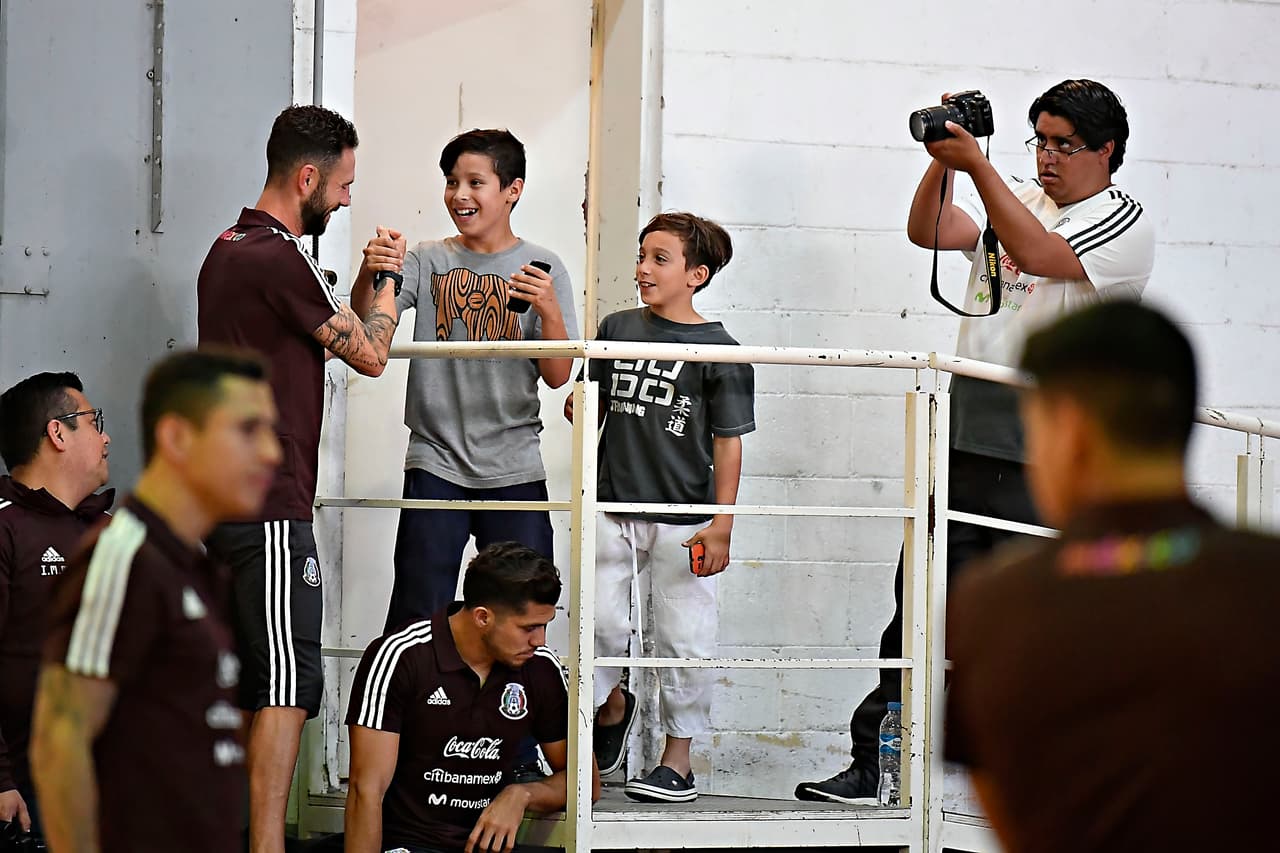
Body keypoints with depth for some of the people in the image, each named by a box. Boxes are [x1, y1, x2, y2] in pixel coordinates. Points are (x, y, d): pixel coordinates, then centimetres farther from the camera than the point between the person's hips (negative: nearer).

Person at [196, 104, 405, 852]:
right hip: (271, 509, -10)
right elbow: (370, 355, -6)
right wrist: (385, 282, 9)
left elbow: (327, 334, 22)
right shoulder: (280, 259, -16)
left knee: (242, 680, 13)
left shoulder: (228, 250, 16)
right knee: (289, 684, -10)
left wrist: (364, 281, 11)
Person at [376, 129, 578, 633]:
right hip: (435, 464, 0)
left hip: (514, 470, 0)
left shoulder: (542, 269, 5)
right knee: (416, 623, -4)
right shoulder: (428, 261, 6)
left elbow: (558, 376, 1)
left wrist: (549, 310, -17)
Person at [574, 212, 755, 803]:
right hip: (614, 505, 3)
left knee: (683, 636, 1)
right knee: (599, 619, 1)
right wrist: (578, 408, -4)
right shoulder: (618, 330, 6)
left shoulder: (718, 351, -6)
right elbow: (594, 403, 20)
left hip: (684, 517, -3)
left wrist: (721, 525, -9)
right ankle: (612, 704, 31)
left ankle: (678, 759, 12)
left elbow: (728, 441, -5)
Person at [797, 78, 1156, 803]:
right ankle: (873, 763, 7)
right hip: (967, 436, 5)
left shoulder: (1125, 223, -2)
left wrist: (976, 164, -18)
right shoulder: (1015, 198, 18)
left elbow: (1035, 254, -17)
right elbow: (928, 231, 6)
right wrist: (943, 162, -8)